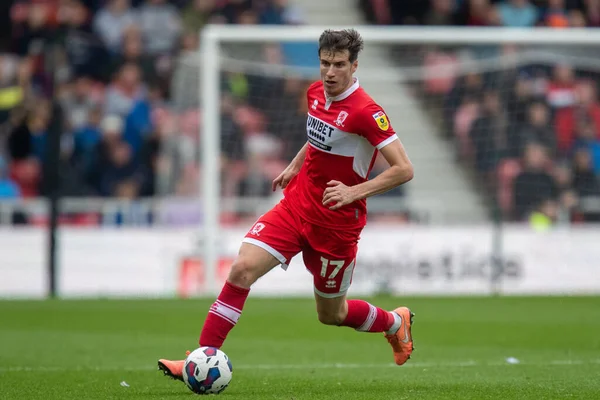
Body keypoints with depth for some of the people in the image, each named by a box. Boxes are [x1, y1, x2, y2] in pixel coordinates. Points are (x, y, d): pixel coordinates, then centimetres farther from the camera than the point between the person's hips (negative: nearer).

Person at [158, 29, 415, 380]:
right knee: (243, 269, -16)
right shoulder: (316, 93, 2)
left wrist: (354, 191, -28)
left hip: (336, 224, -5)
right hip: (296, 206, 5)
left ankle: (396, 322, 41)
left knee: (331, 314, 10)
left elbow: (404, 170, -22)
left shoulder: (366, 112, -20)